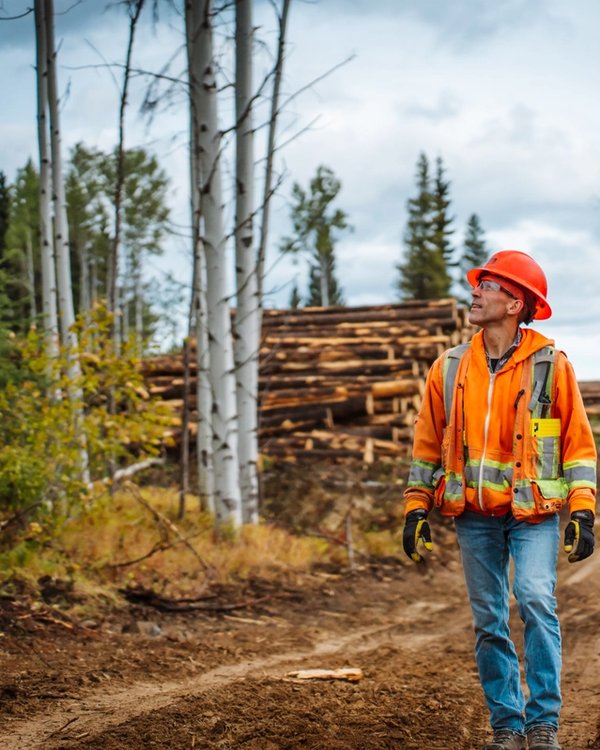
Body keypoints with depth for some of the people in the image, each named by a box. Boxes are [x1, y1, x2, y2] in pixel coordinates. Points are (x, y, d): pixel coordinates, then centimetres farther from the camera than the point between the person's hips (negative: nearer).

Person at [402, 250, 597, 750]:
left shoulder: (552, 365, -1)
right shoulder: (450, 368, 7)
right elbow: (428, 444, 13)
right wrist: (416, 510, 8)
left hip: (534, 511, -3)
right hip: (474, 515, 4)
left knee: (535, 599, -20)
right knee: (488, 621, 6)